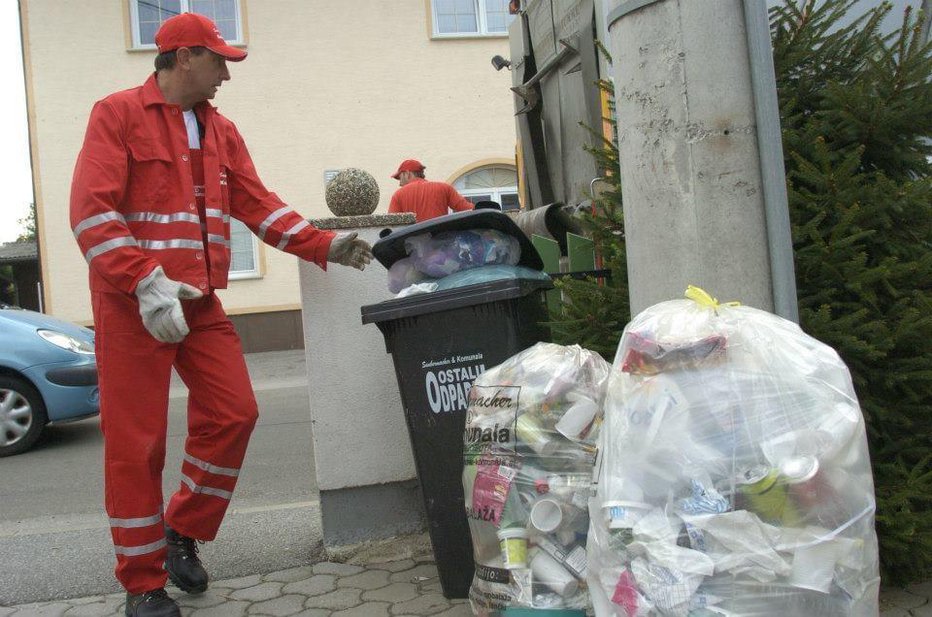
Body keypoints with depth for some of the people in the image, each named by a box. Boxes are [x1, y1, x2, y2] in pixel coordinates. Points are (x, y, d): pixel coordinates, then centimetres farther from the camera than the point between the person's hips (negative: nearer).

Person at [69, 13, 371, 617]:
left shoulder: (221, 131, 15)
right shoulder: (118, 114, -4)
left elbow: (258, 204, 10)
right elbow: (92, 211, -13)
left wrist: (324, 245, -2)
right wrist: (147, 283, -24)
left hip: (200, 304, 6)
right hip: (133, 303, -6)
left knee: (234, 415, 2)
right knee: (137, 441, 0)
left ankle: (182, 533, 24)